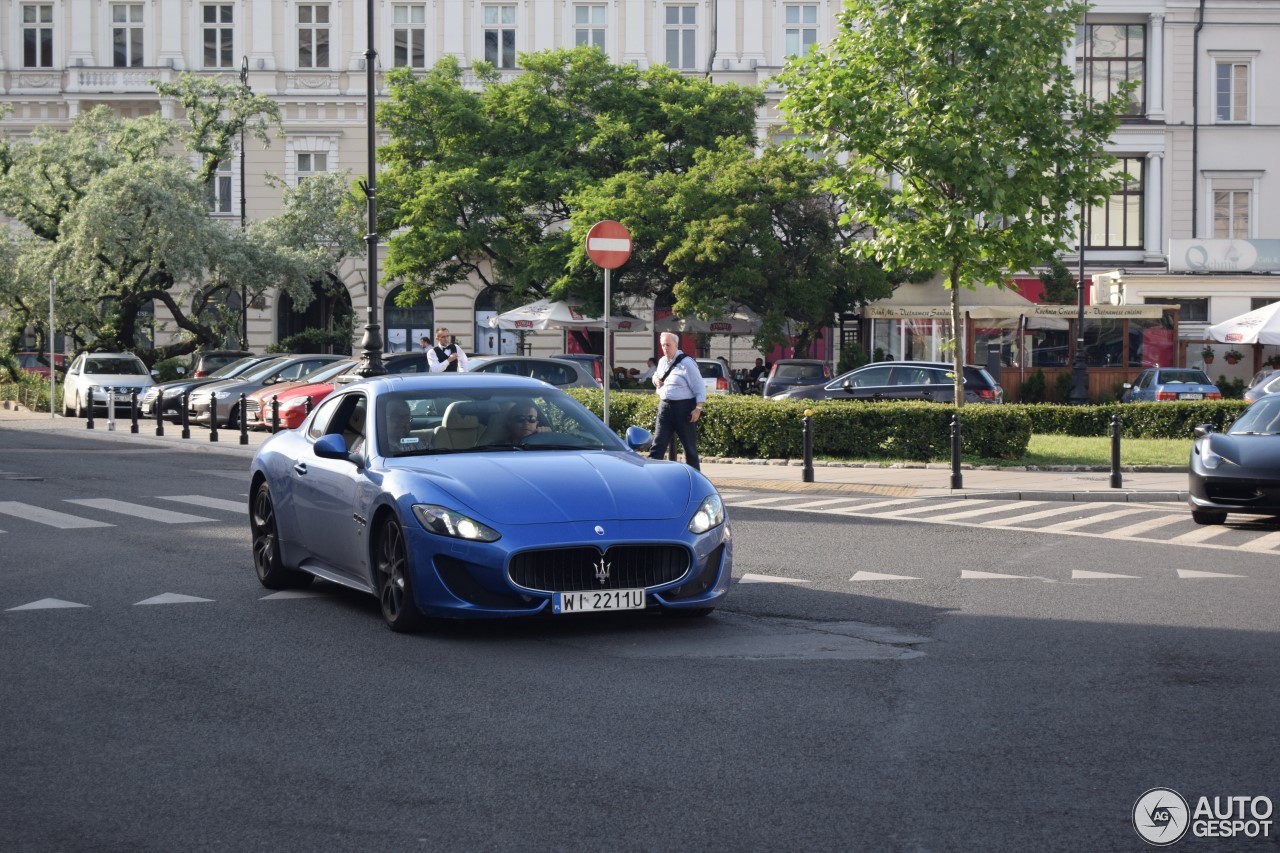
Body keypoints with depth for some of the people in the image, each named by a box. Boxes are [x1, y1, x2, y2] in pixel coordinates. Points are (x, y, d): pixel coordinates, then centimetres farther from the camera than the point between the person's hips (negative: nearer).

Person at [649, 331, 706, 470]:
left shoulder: (686, 363, -11)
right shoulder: (662, 362, 10)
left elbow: (700, 387, -11)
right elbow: (656, 375, 31)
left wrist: (698, 408, -18)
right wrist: (656, 380, 6)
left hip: (684, 407, -6)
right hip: (665, 406, 6)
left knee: (689, 446, 6)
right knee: (658, 443, 0)